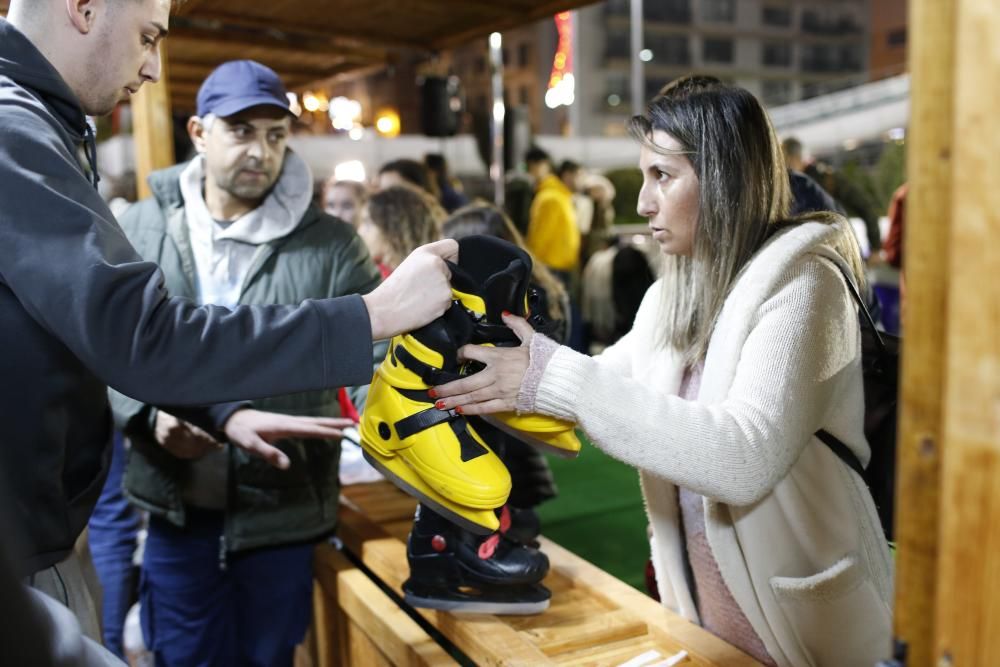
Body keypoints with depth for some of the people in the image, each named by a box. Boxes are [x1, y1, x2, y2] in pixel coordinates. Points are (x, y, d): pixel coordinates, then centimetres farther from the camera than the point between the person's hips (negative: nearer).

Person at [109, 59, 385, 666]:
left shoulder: (330, 244, -6)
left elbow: (380, 355, -9)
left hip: (285, 509, -1)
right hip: (179, 509, 2)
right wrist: (150, 413, -17)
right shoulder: (144, 228, 0)